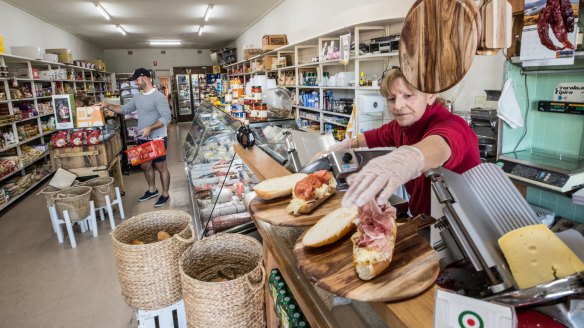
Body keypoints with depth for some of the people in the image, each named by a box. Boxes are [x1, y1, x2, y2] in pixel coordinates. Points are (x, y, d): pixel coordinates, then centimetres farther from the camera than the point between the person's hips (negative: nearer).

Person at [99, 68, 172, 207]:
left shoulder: (158, 96, -17)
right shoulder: (137, 97, 10)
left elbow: (166, 117, -24)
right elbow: (125, 109, 19)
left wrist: (150, 128, -33)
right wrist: (108, 106, 6)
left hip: (157, 139, -8)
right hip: (142, 139, 9)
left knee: (161, 167, 3)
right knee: (145, 166, 18)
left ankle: (165, 195, 16)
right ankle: (152, 190, 36)